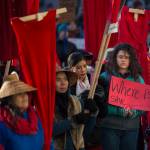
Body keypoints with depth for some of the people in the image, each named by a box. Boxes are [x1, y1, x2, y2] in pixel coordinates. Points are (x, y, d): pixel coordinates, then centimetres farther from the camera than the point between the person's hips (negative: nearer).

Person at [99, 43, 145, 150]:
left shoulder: (138, 79, 8)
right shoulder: (105, 77, -1)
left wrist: (133, 112, -13)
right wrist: (120, 111, -19)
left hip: (131, 127, 3)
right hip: (110, 126, -2)